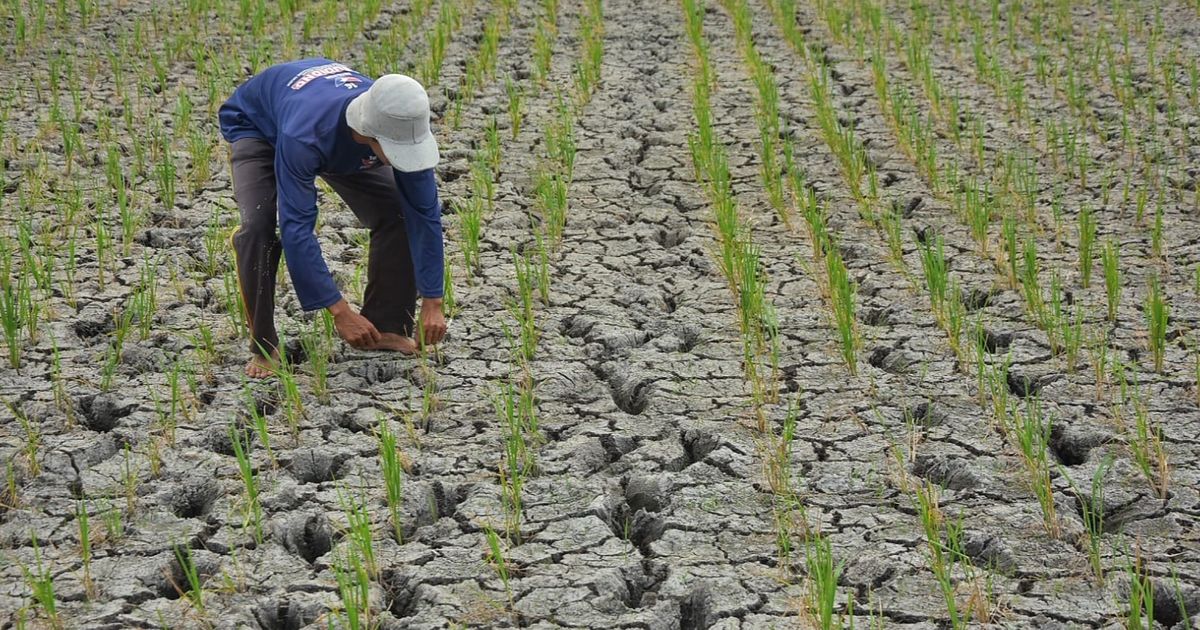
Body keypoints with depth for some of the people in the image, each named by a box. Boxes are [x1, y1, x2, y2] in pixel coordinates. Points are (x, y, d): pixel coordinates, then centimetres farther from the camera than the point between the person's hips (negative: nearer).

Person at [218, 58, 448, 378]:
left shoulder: (403, 127, -34)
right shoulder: (302, 136, -48)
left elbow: (425, 214, -25)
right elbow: (296, 227, -44)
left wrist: (433, 303, -25)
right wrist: (340, 312, -44)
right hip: (257, 125, -4)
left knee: (397, 216, -14)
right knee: (258, 224, -29)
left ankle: (387, 328, 1)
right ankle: (263, 348, -13)